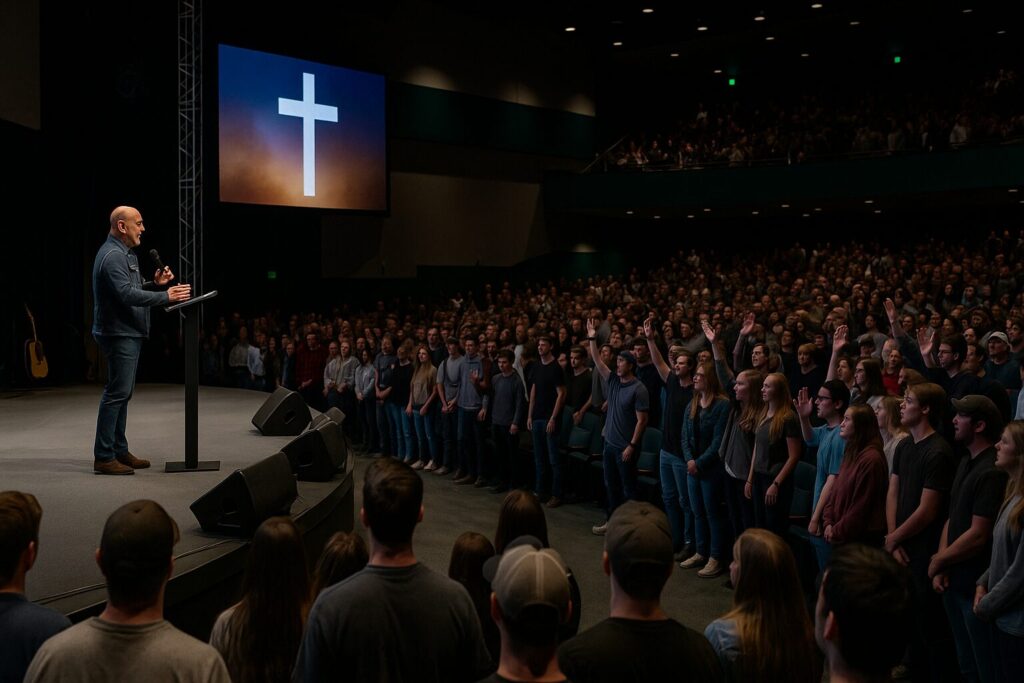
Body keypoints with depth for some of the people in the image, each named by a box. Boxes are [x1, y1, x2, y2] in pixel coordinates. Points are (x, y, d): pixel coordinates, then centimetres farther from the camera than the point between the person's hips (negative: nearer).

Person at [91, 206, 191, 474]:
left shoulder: (124, 254, 18)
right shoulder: (112, 256, -16)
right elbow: (127, 294, -26)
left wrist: (154, 283, 5)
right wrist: (166, 296, -24)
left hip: (129, 333, 11)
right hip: (119, 333, -11)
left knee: (122, 392, 14)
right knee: (117, 392, -9)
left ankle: (119, 450, 22)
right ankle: (103, 457, -6)